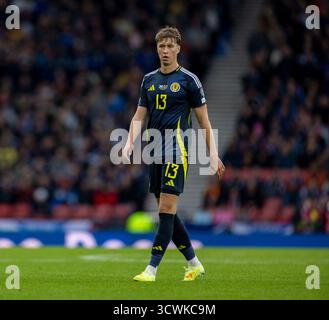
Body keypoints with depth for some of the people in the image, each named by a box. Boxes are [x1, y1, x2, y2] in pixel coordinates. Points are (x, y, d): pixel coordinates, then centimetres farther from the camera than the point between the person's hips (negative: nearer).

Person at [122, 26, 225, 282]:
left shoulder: (188, 80, 0)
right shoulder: (149, 80, 15)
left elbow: (204, 120, 2)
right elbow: (139, 117, 15)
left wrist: (213, 153, -1)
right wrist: (130, 142, -2)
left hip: (176, 148, -6)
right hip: (155, 150, 6)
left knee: (167, 208, -13)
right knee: (165, 210, 8)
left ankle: (152, 269, -15)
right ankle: (194, 264, 20)